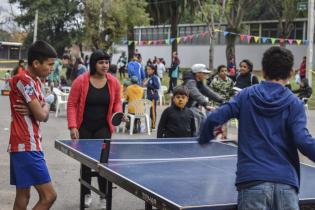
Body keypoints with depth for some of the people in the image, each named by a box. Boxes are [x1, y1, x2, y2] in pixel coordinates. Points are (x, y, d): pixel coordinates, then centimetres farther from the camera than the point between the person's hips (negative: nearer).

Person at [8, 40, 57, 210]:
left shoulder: (36, 81, 16)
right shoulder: (24, 80, -15)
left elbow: (44, 116, 13)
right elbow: (41, 115, -17)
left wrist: (36, 109, -9)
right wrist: (46, 104, 4)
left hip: (30, 146, 10)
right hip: (27, 147, -10)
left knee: (23, 196, 13)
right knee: (49, 196, -11)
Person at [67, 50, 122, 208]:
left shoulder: (113, 82, -2)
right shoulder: (81, 81, -10)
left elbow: (117, 102, 12)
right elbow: (72, 104, -7)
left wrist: (118, 112, -9)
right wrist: (73, 127, -14)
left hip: (103, 128, 1)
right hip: (84, 128, 0)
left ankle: (104, 196, 4)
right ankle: (87, 194, 28)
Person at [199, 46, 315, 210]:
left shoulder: (246, 95, 6)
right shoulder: (294, 104, 1)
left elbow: (214, 118, 0)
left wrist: (204, 138, 20)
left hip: (252, 179, 1)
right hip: (286, 183, -1)